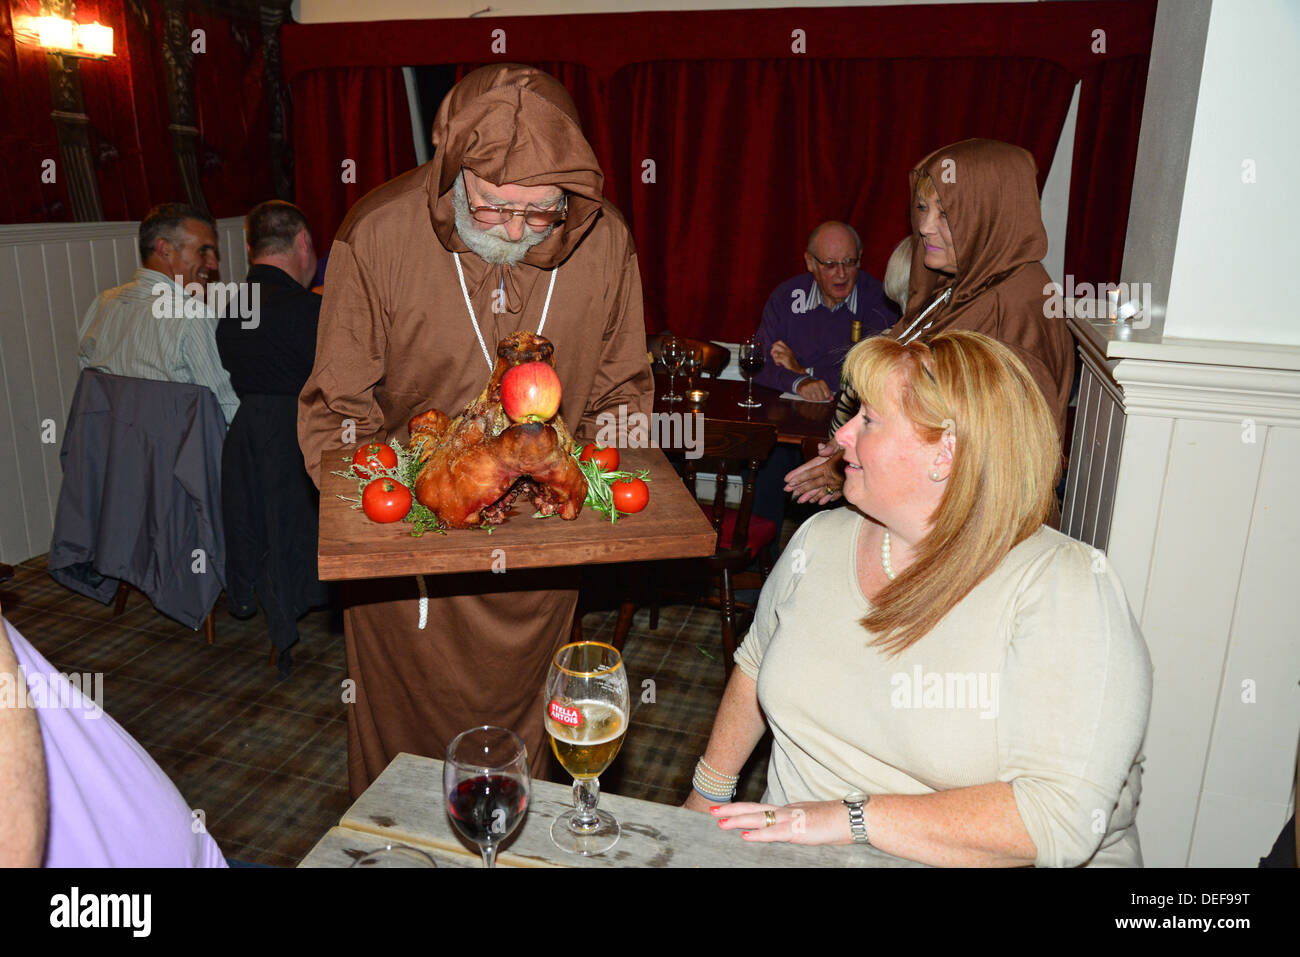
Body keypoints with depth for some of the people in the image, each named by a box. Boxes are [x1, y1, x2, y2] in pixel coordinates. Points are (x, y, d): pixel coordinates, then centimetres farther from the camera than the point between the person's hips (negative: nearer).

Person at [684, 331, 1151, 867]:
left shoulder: (1069, 586, -15)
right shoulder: (822, 539, 2)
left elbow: (1062, 819, -22)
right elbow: (757, 664, 17)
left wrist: (852, 818, -23)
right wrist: (707, 795, 17)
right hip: (795, 846, 4)